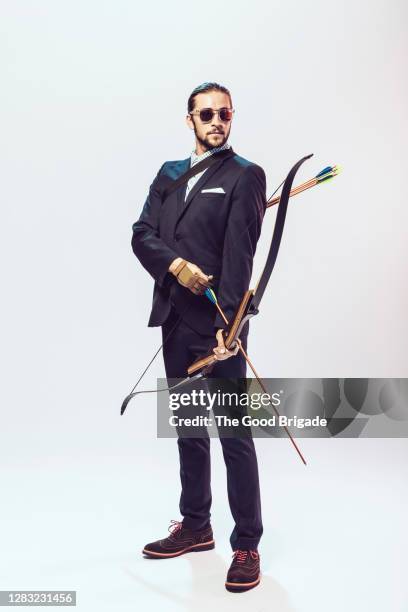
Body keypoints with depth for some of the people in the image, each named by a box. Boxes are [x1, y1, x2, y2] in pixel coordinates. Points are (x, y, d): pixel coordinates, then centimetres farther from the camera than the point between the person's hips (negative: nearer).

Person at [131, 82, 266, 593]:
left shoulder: (245, 176, -3)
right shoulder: (169, 174, 16)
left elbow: (239, 255, -14)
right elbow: (142, 233, 7)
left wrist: (228, 325, -23)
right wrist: (175, 263, -14)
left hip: (218, 323, -6)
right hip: (175, 321, 6)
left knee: (234, 435, -1)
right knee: (188, 429, 16)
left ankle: (246, 545, 10)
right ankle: (195, 526, 30)